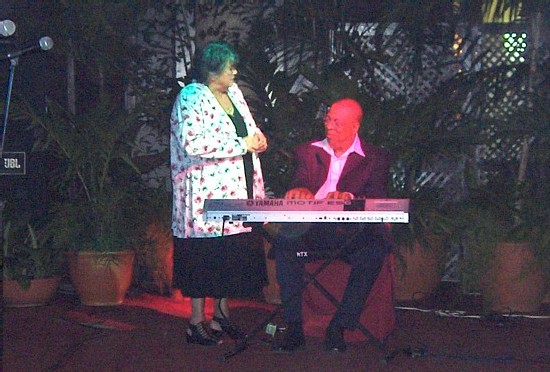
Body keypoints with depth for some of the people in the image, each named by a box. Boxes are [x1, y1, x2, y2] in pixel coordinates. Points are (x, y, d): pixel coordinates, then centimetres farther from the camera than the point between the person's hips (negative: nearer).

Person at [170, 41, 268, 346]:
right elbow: (193, 143, -25)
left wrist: (257, 140, 3)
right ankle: (196, 323, 7)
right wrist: (241, 145, -20)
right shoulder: (191, 98, -12)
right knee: (205, 257, -2)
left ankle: (221, 315, 24)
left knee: (233, 253, 12)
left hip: (237, 190, 8)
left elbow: (247, 128, 27)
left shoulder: (233, 92, 13)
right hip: (206, 192, -8)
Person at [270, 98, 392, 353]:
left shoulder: (376, 158, 11)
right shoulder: (309, 152, 20)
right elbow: (299, 186, 6)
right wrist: (300, 191, -20)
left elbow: (377, 200, -4)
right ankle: (294, 328, -25)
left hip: (353, 233, -2)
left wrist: (350, 197, -26)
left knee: (374, 250, -34)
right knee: (283, 242, -31)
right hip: (311, 228, 2)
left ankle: (338, 328, -25)